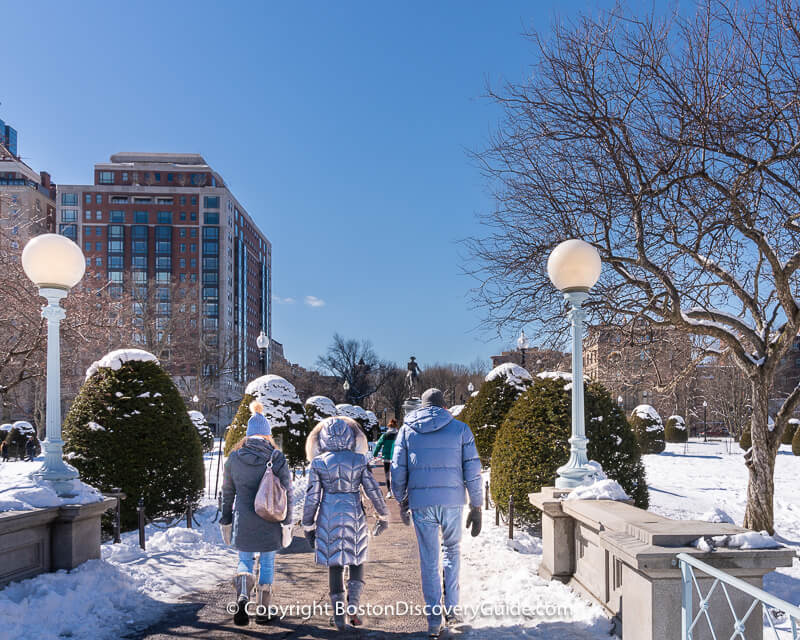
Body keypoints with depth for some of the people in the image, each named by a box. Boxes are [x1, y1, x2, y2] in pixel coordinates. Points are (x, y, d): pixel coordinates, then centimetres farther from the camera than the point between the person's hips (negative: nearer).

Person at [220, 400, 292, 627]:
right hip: (270, 522, -1)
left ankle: (242, 597, -10)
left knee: (245, 561, 15)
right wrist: (287, 521, 7)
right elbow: (287, 491, -3)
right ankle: (262, 610, 18)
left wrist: (226, 520, 15)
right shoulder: (277, 458, -7)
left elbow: (227, 493, 5)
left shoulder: (234, 457, -2)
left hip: (243, 521, 1)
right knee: (267, 563, 12)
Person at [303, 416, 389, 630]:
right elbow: (373, 490, -1)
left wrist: (308, 526, 5)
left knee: (334, 564, 10)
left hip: (329, 518, 0)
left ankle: (339, 613, 11)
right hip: (354, 516, 0)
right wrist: (384, 516, 11)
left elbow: (312, 497, -4)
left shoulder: (318, 463, -5)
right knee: (357, 560, 16)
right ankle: (353, 601, -3)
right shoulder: (359, 460, -4)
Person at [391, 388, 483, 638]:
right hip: (452, 501, 0)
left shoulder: (407, 430, 6)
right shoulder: (460, 429, 3)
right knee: (452, 551, 21)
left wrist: (401, 502, 16)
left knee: (428, 560, 9)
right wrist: (476, 507, 4)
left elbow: (397, 470, 4)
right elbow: (473, 471, -1)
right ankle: (451, 609, 16)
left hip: (421, 502, 0)